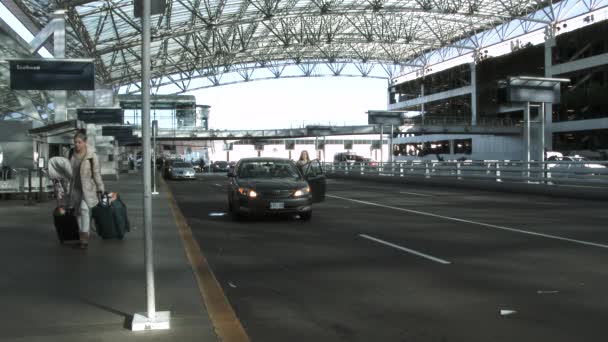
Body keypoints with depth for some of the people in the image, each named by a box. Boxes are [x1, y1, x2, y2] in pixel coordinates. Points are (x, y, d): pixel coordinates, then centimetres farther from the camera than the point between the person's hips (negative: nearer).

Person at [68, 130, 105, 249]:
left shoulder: (92, 155, -14)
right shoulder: (72, 153, 0)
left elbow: (97, 173, -10)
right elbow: (69, 170, 11)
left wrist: (100, 189, -6)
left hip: (88, 187, -5)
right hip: (76, 188, 5)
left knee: (84, 208, -21)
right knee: (78, 211, 6)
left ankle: (85, 236, -18)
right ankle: (83, 237, 16)